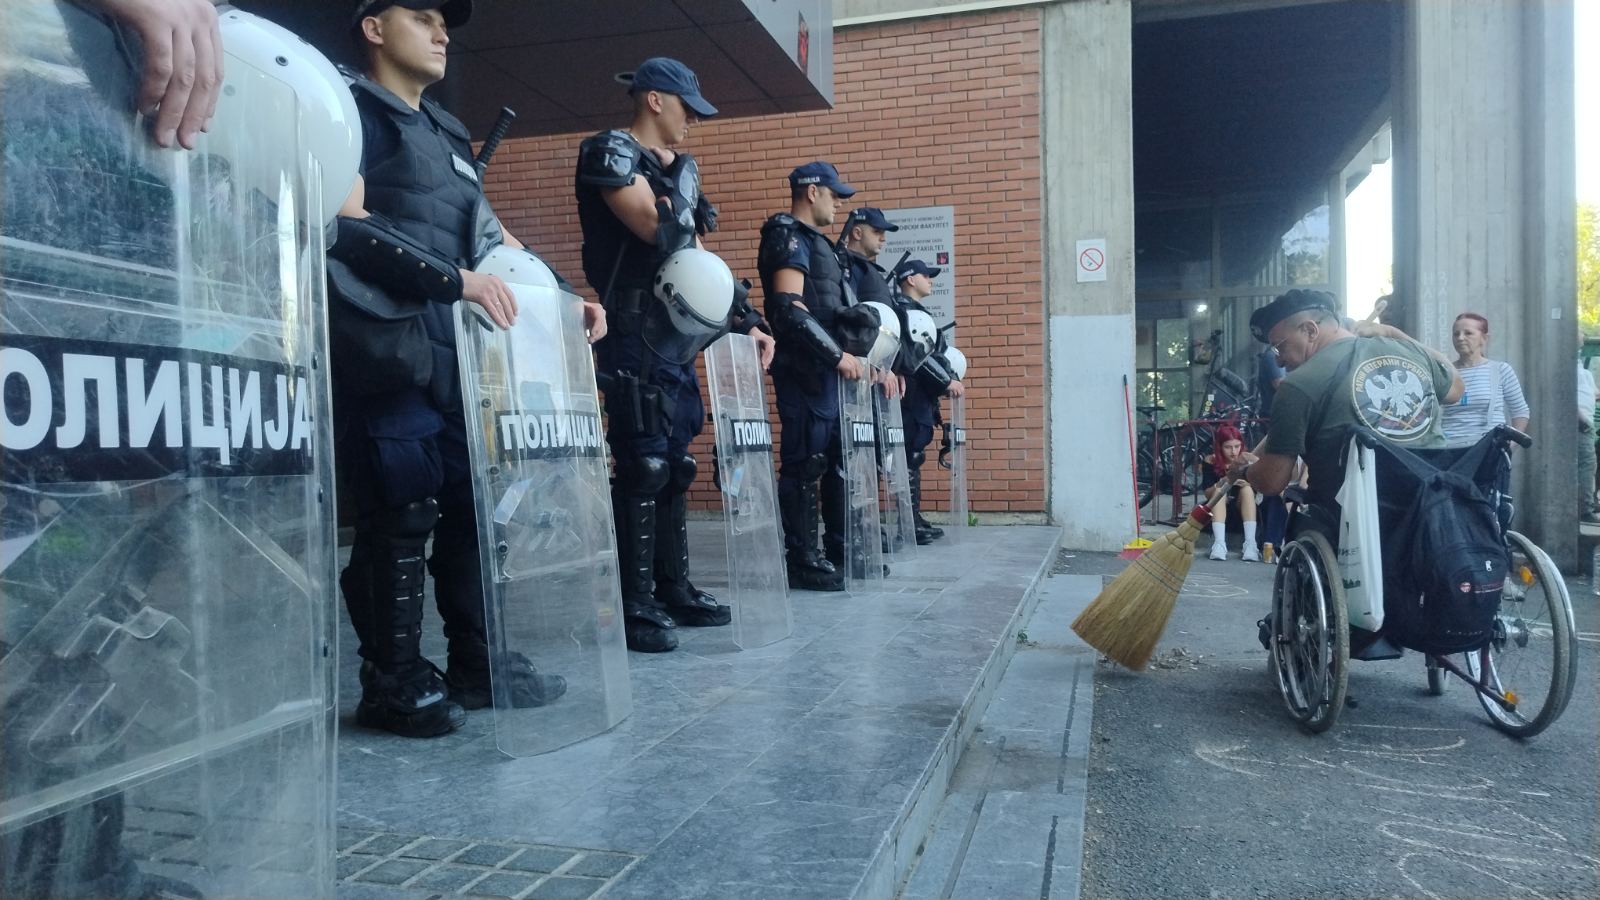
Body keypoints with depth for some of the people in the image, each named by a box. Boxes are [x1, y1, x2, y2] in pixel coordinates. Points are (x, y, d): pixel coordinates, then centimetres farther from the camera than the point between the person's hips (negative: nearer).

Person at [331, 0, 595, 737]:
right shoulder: (351, 109, 1)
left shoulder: (448, 134, 26)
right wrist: (457, 278, -19)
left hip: (458, 351, 8)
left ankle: (478, 664, 18)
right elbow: (346, 227, -13)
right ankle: (393, 681, 5)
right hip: (388, 351, -8)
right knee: (400, 512, -7)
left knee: (478, 503, 7)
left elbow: (492, 233, 27)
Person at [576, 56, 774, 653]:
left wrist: (744, 321, 13)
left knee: (675, 465, 10)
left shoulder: (681, 170, 21)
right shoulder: (610, 152, -4)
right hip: (634, 340, -8)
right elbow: (657, 228, -19)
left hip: (678, 337, 8)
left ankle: (673, 589, 18)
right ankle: (635, 607, -2)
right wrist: (674, 180, 0)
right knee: (643, 467, -9)